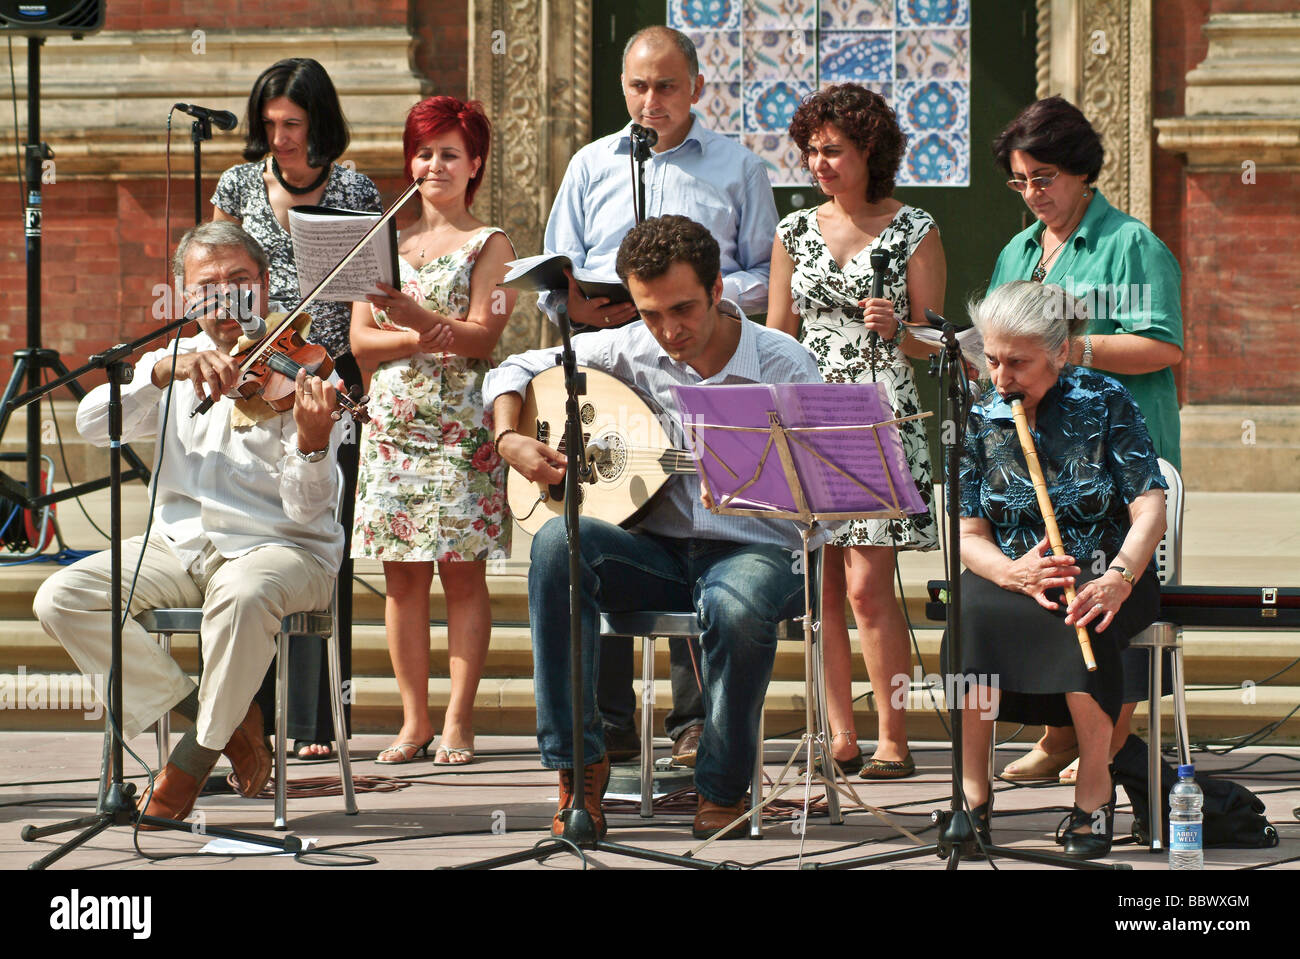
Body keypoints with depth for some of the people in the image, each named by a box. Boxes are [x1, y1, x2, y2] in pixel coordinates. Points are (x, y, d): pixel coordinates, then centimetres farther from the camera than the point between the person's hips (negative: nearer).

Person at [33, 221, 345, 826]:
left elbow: (306, 509, -15)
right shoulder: (172, 371, 10)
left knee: (243, 595, -40)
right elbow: (94, 424, -7)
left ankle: (194, 759, -17)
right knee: (61, 599, -17)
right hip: (180, 544, 5)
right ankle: (225, 714, -9)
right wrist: (163, 370, -22)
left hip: (282, 549, -5)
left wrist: (312, 442, -36)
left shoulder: (297, 375, -4)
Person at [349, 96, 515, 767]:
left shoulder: (490, 246, 3)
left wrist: (415, 317, -25)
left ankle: (457, 721, -2)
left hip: (462, 426, -4)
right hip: (393, 424, 4)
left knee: (462, 573, -4)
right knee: (402, 576, 2)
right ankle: (413, 719, 7)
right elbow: (361, 343, 7)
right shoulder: (386, 243, 14)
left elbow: (481, 338, -9)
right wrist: (428, 339, -10)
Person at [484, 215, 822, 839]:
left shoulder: (784, 366, -5)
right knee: (558, 543, -29)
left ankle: (723, 789, -13)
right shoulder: (627, 351, 3)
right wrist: (512, 442, -4)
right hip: (655, 551, 3)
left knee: (739, 608, -39)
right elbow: (514, 371, 15)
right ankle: (579, 762, -22)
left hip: (752, 551, -3)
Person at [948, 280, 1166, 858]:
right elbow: (968, 534, -2)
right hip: (1012, 574, 2)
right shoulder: (978, 421, 4)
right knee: (970, 615, -33)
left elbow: (1150, 510, -10)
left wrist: (1118, 580, -30)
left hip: (1104, 576, -2)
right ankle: (972, 792, -25)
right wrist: (1013, 573, -25)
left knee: (1083, 621, -37)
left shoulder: (1104, 402, -4)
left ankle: (1095, 793, -22)